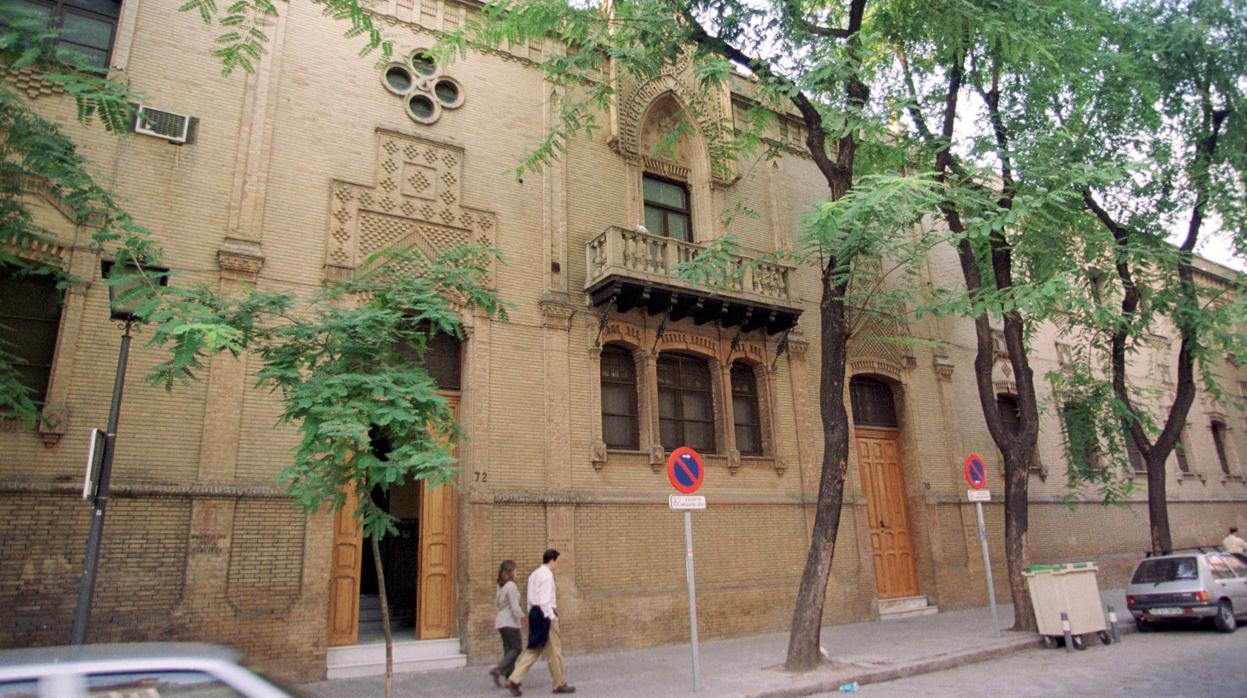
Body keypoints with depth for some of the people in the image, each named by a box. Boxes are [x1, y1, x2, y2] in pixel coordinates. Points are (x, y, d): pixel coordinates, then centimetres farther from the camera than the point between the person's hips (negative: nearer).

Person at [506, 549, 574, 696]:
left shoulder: (534, 574, 15)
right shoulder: (547, 575, -14)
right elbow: (545, 599, -21)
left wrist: (532, 615, 20)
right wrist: (552, 616, -19)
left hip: (534, 612, 9)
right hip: (545, 614, -9)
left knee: (534, 650, 11)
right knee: (554, 651, 3)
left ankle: (514, 680, 3)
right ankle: (559, 684, 14)